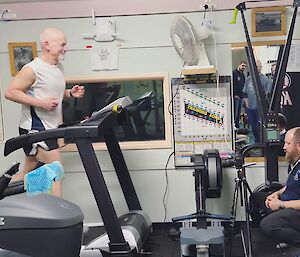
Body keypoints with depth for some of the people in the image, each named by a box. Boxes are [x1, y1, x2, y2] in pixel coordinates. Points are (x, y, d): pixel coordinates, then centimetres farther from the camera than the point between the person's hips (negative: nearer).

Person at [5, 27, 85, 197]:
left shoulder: (59, 67, 10)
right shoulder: (32, 69, -16)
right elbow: (10, 93, -17)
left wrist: (70, 93, 3)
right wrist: (40, 103, -23)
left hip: (50, 128, 9)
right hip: (35, 129, -9)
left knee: (29, 173, 16)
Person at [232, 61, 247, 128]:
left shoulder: (243, 75, 19)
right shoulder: (234, 72, -8)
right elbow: (232, 84, -15)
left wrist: (243, 95, 12)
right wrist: (235, 94, -18)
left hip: (240, 97, 9)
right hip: (235, 97, -9)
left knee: (239, 113, 12)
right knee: (235, 113, -10)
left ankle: (237, 125, 18)